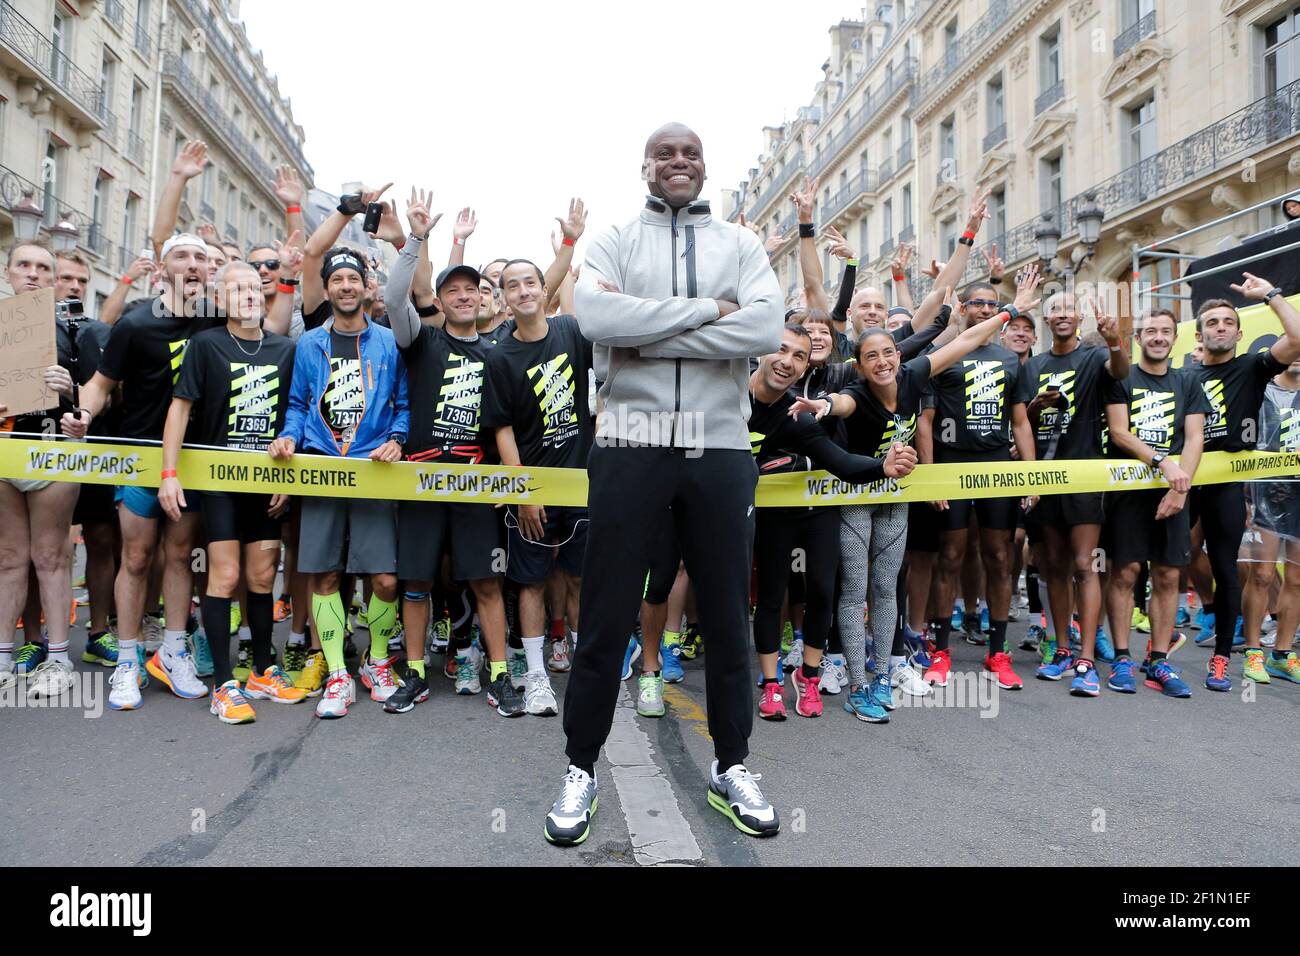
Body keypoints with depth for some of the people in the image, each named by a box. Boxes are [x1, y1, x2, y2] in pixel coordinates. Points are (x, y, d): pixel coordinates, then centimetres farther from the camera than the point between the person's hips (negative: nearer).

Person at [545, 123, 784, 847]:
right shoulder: (614, 242, 9)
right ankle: (582, 768, 22)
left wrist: (646, 336, -12)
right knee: (606, 617, 4)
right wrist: (707, 308, -12)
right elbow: (595, 317, -13)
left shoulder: (740, 245, 11)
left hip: (721, 446, 2)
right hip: (631, 443, -1)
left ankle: (731, 767, 27)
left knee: (728, 616, 9)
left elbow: (767, 329, -9)